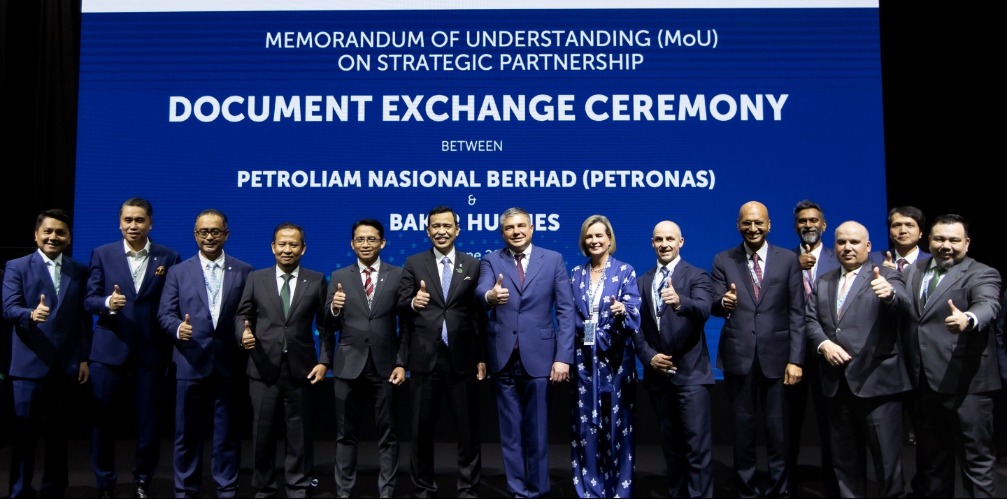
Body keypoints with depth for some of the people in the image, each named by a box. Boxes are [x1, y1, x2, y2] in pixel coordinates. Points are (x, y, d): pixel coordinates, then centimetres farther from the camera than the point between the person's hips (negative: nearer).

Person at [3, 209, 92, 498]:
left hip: (67, 365, 2)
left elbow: (84, 318, 7)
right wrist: (31, 314, -32)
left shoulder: (79, 271, 8)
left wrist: (85, 357, 3)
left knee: (58, 433, 12)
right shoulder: (16, 267, 1)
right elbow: (9, 309, -11)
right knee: (25, 433, 3)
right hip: (30, 365, -2)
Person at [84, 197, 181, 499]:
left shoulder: (169, 258, 1)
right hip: (109, 350, 1)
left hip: (150, 352, 0)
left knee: (149, 423, 8)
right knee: (103, 422, 9)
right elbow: (89, 299, 1)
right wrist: (108, 302, -20)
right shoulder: (102, 254, 4)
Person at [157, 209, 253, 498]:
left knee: (227, 432, 7)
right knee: (187, 432, 9)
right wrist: (178, 327, -17)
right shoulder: (178, 272, 8)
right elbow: (165, 313, 2)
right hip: (191, 363, 1)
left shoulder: (244, 271, 6)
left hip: (229, 363, 0)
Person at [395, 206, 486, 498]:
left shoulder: (472, 265, 5)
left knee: (468, 429, 8)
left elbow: (480, 314, 4)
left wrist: (482, 357, 1)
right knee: (422, 429, 11)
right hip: (424, 357, 0)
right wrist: (413, 302, -22)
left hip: (462, 358, 0)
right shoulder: (414, 264, 5)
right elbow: (400, 305, 0)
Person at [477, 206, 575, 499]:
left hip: (539, 356, -1)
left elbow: (566, 310, -2)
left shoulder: (553, 260, 2)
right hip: (503, 357, 1)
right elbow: (481, 292, -16)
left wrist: (563, 357, -10)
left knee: (537, 429, 8)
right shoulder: (491, 261, 4)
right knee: (510, 431, 11)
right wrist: (491, 296, -40)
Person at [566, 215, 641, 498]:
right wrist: (566, 355, 3)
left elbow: (634, 315, -8)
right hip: (584, 359, 3)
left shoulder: (625, 271, -1)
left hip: (616, 359, -3)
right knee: (586, 426, 6)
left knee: (618, 425, 2)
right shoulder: (576, 274, 9)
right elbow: (570, 316, 10)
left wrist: (622, 311, -30)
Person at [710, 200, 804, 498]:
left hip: (776, 355, 0)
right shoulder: (723, 261, 5)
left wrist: (795, 359, -6)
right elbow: (714, 306, -2)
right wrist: (724, 302, -26)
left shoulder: (788, 260, 3)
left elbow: (797, 314, 0)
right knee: (742, 429, 11)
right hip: (738, 356, 1)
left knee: (778, 429, 8)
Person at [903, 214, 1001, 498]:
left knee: (976, 460, 2)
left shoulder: (982, 275, -5)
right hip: (923, 382, 6)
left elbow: (987, 305, -25)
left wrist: (967, 319, -47)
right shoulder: (914, 271, 13)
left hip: (965, 384, -5)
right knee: (930, 458, 19)